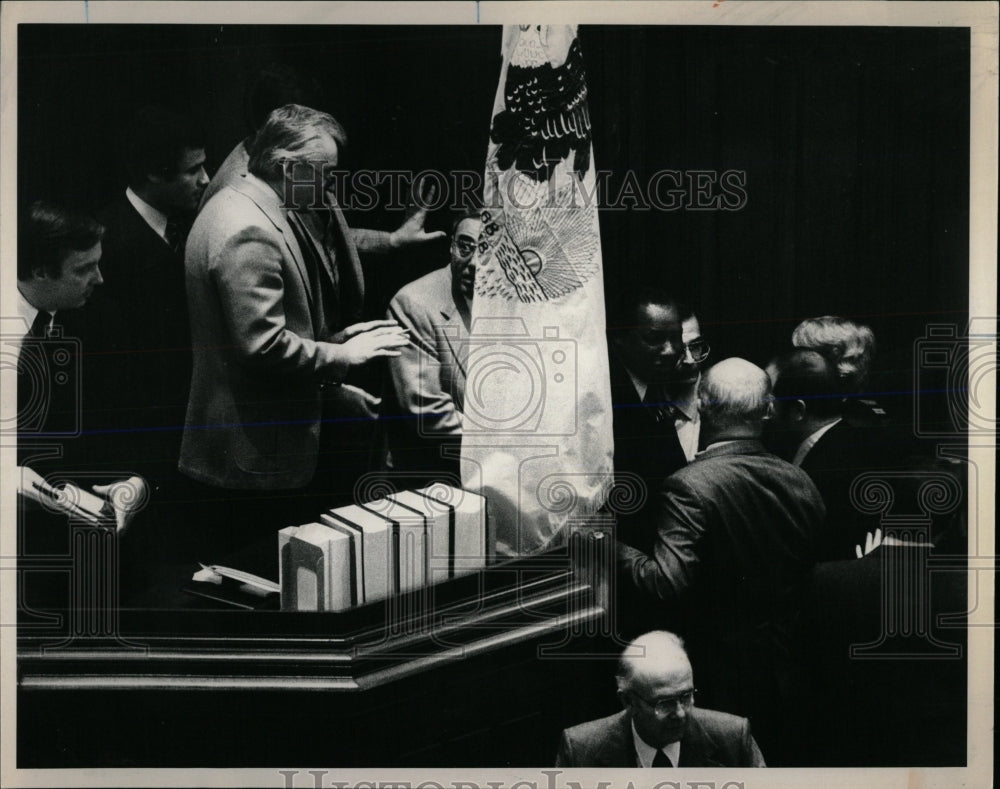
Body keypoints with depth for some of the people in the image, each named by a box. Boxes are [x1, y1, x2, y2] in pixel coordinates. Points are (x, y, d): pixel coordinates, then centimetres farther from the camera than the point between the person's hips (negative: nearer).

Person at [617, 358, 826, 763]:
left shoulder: (689, 486, -21)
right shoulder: (801, 482, -1)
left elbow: (667, 586, -27)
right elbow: (818, 569, 9)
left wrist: (617, 549, -13)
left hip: (720, 682, -5)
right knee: (776, 760, 20)